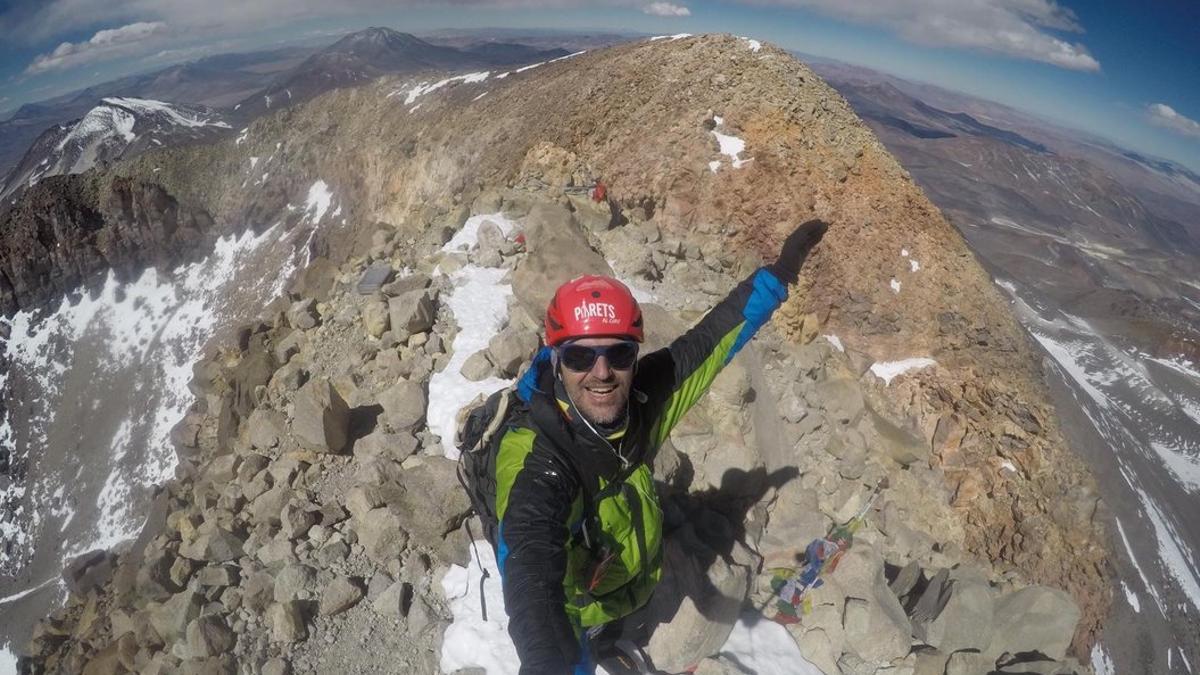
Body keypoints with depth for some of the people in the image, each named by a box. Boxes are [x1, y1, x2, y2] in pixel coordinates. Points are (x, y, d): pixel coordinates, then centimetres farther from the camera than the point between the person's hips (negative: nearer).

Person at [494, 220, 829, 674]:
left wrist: (778, 274, -12)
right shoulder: (534, 460, -44)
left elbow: (706, 343, -16)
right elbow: (531, 582, -58)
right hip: (573, 609, -5)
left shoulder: (639, 400, -27)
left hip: (631, 582, 5)